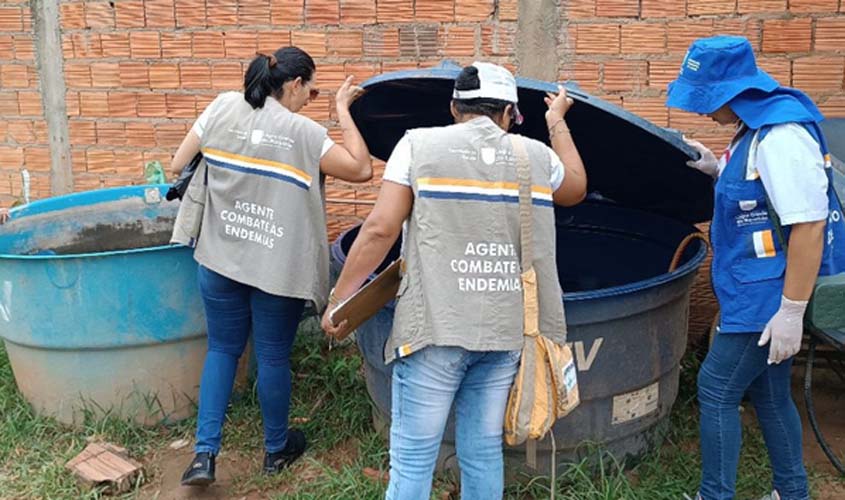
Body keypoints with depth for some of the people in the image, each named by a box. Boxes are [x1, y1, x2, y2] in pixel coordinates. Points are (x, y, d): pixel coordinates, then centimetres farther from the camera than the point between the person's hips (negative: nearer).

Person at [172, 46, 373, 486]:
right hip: (277, 268, -3)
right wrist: (343, 111, 1)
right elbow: (362, 169, -5)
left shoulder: (223, 107, 0)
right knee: (273, 357, 12)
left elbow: (178, 166, 5)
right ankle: (277, 449, 31)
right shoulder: (305, 132, -10)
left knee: (222, 350, 17)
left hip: (221, 259, 3)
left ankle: (205, 454, 13)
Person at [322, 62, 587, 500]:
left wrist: (338, 298, 2)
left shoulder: (419, 144, 0)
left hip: (435, 328, -3)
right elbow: (576, 189, 32)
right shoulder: (536, 155, 9)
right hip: (506, 331, 4)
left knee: (412, 461, 4)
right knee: (484, 454, 15)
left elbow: (380, 228, -7)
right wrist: (557, 121, 46)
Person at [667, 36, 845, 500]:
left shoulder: (783, 135, -23)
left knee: (716, 389, -1)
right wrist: (719, 170, 9)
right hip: (757, 289, 10)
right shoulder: (758, 127, 7)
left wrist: (791, 312, -25)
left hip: (768, 295, -10)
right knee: (768, 391, 18)